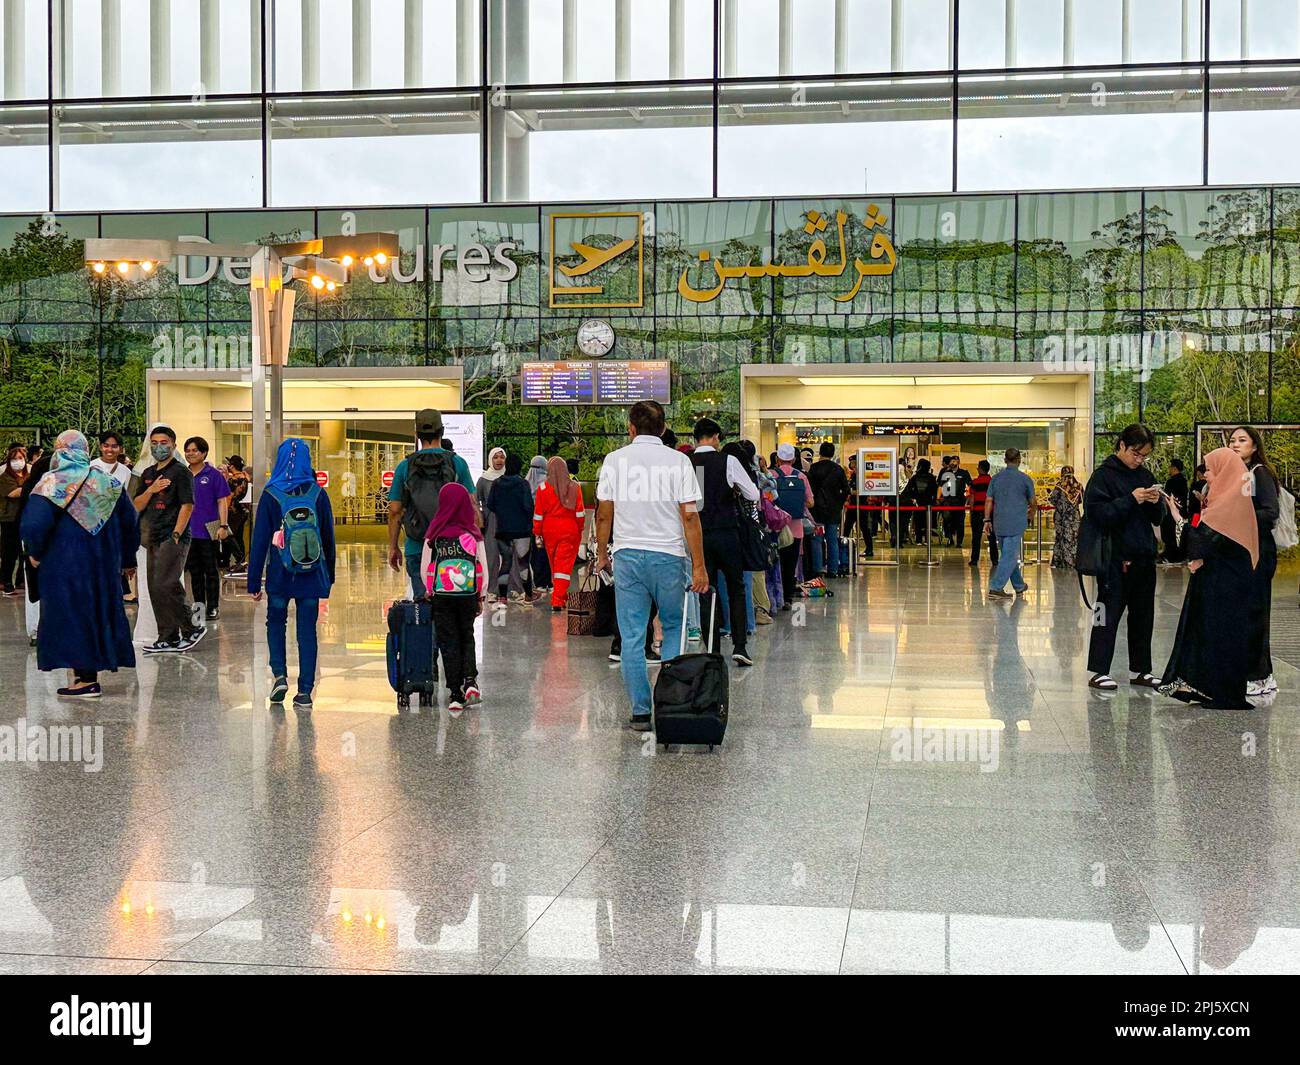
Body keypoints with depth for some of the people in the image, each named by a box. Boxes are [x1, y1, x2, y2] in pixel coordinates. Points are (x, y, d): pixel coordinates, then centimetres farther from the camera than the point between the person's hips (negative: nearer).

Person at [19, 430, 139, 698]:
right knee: (97, 610, 13)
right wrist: (127, 559, 18)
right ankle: (91, 676, 19)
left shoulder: (51, 484, -11)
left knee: (71, 615, 2)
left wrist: (35, 553, -3)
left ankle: (85, 679, 0)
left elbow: (34, 524, -21)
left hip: (64, 565, -5)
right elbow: (130, 522, 8)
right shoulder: (108, 483, 3)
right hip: (103, 565, 5)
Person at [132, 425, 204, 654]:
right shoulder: (147, 474, 17)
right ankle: (168, 638, 14)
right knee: (155, 590, 8)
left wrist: (176, 535, -16)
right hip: (154, 538, 8)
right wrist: (150, 490, -6)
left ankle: (192, 628, -2)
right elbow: (137, 506, 12)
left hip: (173, 538, -8)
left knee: (164, 586, -15)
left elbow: (187, 506, -12)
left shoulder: (181, 472, -5)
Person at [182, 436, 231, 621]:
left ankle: (213, 608, 7)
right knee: (194, 571, 11)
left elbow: (222, 502, -4)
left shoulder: (213, 474, -3)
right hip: (188, 531, 5)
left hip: (208, 531, -5)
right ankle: (198, 606, 19)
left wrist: (223, 526, -12)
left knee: (211, 571, 2)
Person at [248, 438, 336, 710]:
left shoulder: (271, 495, -5)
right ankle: (305, 692, 5)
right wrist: (329, 576, 16)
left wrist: (253, 582, 0)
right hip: (312, 576, 1)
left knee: (276, 622, 19)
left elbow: (259, 540, -4)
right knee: (307, 630, 6)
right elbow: (328, 537, 5)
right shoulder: (318, 494, -1)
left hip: (279, 575, -1)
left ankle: (279, 674, 1)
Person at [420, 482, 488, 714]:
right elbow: (484, 568, -1)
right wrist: (481, 597, 8)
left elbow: (424, 569, -2)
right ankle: (470, 680, -1)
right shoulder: (473, 533, -2)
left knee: (448, 642, 7)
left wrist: (431, 592, 13)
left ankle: (455, 694, 5)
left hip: (442, 595, -1)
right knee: (467, 637, 19)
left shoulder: (434, 534, -3)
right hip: (469, 594, 1)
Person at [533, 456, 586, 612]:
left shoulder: (543, 488, -4)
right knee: (564, 565, -2)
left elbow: (538, 513, -2)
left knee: (554, 564, 17)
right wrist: (580, 530, 9)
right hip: (570, 531, -1)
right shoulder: (575, 487, -4)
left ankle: (560, 596, 30)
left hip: (549, 530, 1)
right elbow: (580, 512, -1)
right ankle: (557, 601, -11)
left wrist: (537, 533, 6)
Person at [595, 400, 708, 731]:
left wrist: (601, 553, 18)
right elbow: (690, 517, -6)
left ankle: (641, 711, 6)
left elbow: (604, 514, 5)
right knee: (674, 627, 15)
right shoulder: (678, 461, -2)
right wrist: (699, 566, -3)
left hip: (627, 554, 1)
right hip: (668, 554, -1)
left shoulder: (614, 460, 3)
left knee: (632, 637, 5)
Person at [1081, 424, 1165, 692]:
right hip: (1115, 558, -7)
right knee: (1109, 614, -3)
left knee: (1143, 615, 11)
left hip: (1144, 557, 7)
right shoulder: (1103, 475, -7)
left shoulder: (1145, 475, 12)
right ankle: (1099, 672, 2)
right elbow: (1095, 512, -17)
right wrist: (1130, 500, -22)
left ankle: (1139, 670, 21)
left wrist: (1155, 503, -5)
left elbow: (1157, 518, 17)